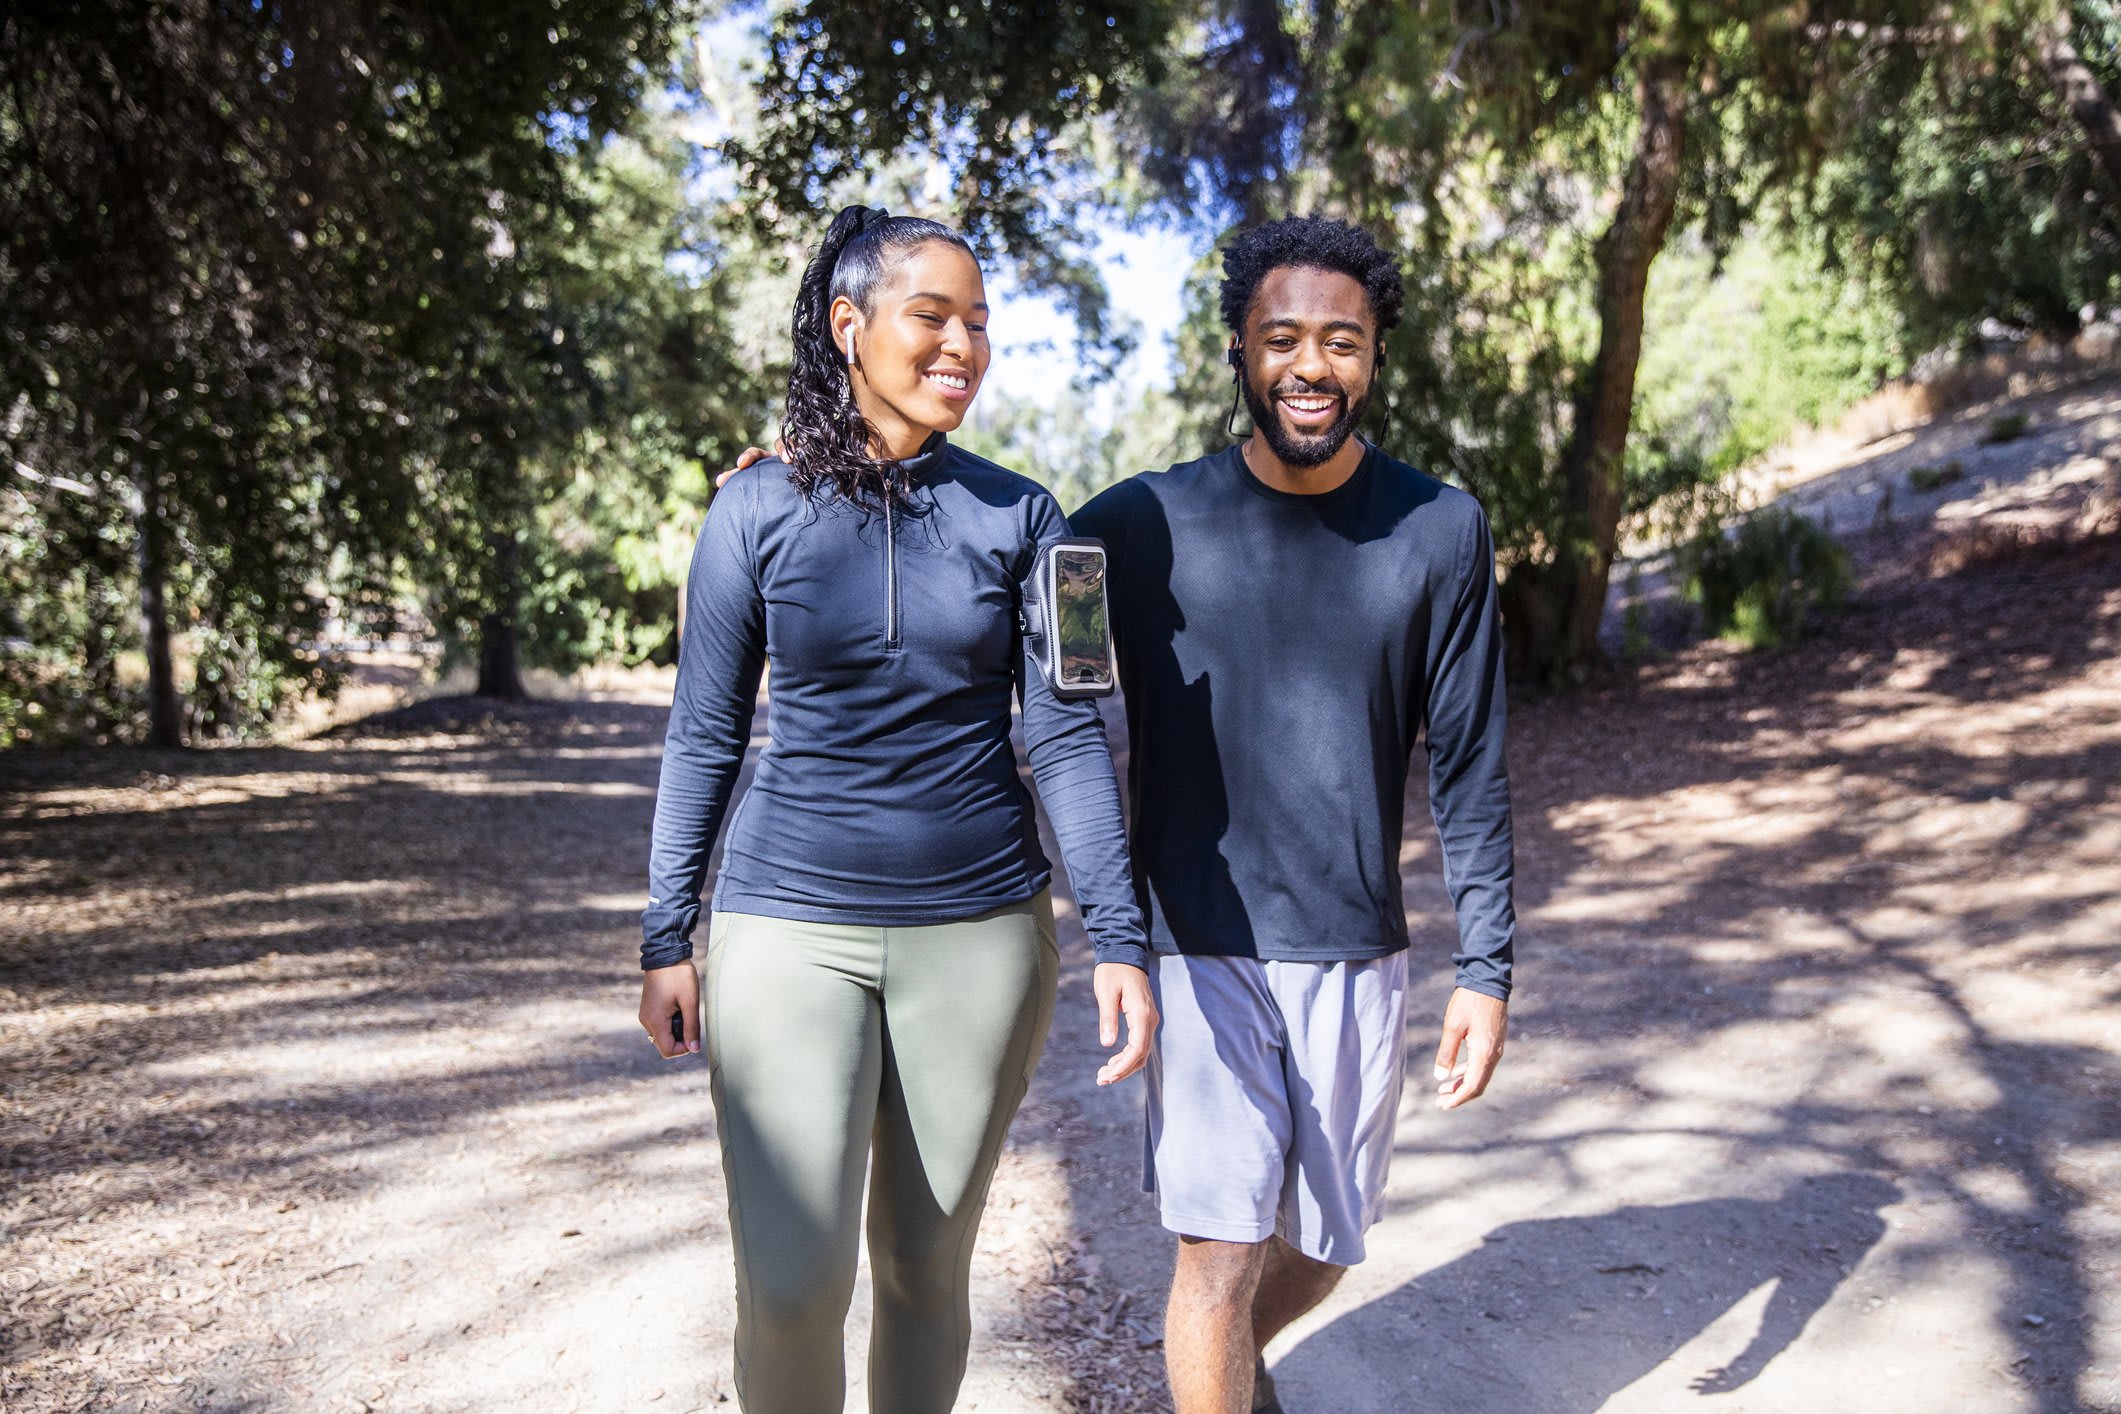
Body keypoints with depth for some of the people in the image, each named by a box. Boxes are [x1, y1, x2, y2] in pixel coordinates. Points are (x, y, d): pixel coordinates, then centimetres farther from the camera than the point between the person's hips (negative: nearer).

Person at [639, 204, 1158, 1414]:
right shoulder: (758, 511, -1)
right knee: (792, 1284, -6)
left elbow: (1067, 736, -1)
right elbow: (706, 734, 3)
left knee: (928, 1266, 12)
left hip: (981, 928, 1)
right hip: (792, 924, -1)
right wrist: (668, 937, 3)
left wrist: (1122, 940, -7)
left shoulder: (1019, 517, 0)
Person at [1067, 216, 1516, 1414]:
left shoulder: (1441, 532, -3)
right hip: (1200, 946, -2)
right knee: (1221, 1249, -7)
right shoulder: (1148, 524, -5)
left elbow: (1470, 766, 0)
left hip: (1356, 954, 2)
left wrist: (1487, 969, -3)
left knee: (1322, 1247, 17)